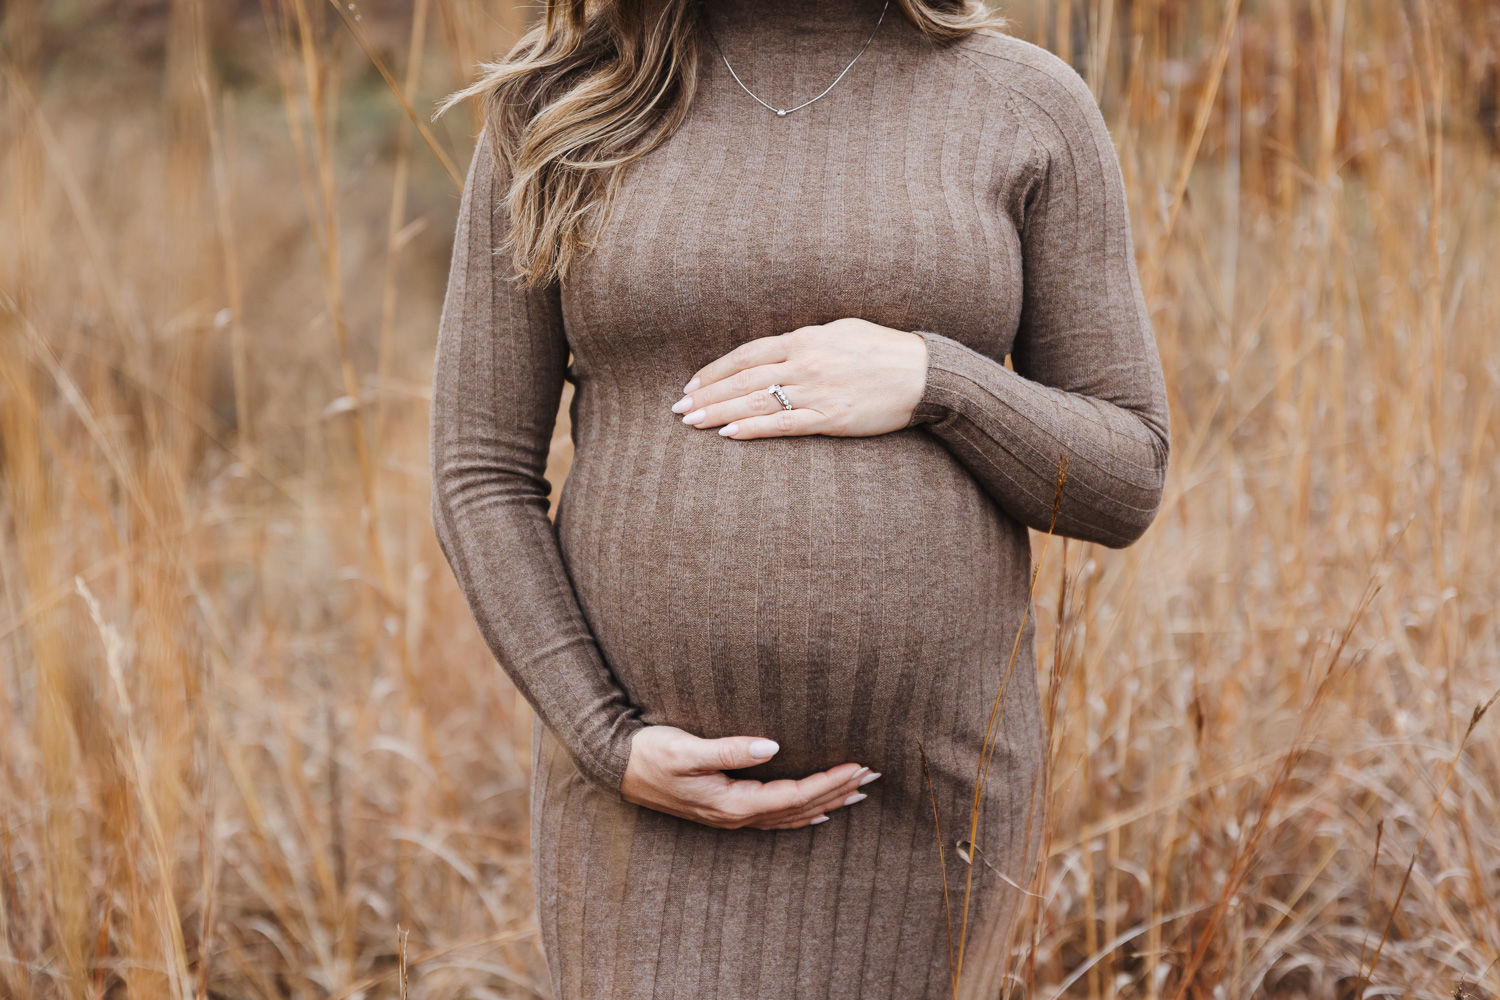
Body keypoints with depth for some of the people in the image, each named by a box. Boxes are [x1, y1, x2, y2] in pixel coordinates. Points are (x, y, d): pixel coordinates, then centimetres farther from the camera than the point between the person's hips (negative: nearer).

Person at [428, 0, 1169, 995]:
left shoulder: (1030, 108, -1)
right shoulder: (558, 110, -1)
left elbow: (1121, 482, 0)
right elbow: (482, 478, 0)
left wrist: (931, 382, -18)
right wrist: (611, 746, -11)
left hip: (922, 794, 1)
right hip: (653, 801, 0)